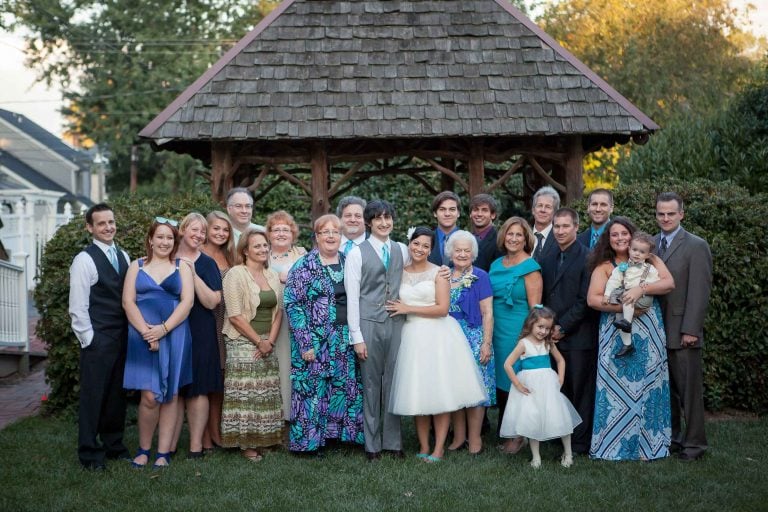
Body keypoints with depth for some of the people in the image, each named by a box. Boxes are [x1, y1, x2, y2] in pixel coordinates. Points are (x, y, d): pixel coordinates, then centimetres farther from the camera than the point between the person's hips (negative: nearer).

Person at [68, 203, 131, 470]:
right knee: (93, 395, 0)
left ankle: (113, 444, 25)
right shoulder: (84, 260, -9)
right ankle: (89, 453, 11)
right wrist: (89, 339, -12)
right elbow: (77, 307, -11)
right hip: (98, 338, -6)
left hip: (122, 336, 6)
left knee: (116, 394, 13)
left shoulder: (123, 256, 10)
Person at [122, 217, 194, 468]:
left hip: (174, 336, 1)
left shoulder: (182, 267, 9)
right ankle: (143, 449, 9)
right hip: (143, 337, -1)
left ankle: (163, 452, 9)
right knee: (150, 396, -8)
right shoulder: (137, 266, 10)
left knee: (170, 395, 2)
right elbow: (128, 301, 1)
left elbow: (187, 301, -2)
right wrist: (146, 331, -11)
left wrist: (163, 329, -13)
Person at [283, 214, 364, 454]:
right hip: (315, 341, -4)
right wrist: (305, 343, -15)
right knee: (312, 388, -1)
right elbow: (292, 304, -9)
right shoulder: (304, 266, -4)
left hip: (345, 341, 5)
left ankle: (344, 432, 20)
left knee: (346, 387, 6)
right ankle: (308, 440, 11)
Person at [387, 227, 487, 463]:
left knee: (441, 392, -3)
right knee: (417, 393, 3)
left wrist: (408, 309, -8)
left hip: (438, 336, -3)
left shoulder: (438, 272, -2)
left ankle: (439, 448, 3)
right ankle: (423, 447, 11)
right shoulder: (400, 273, 10)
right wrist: (398, 310, -4)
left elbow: (442, 308, -10)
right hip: (412, 336, 3)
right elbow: (393, 306, 16)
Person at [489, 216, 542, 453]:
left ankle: (519, 435, 12)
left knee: (517, 382, 0)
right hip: (497, 331, 6)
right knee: (500, 381, 10)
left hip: (519, 333, -6)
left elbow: (535, 307, -10)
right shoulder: (496, 265, 11)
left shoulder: (530, 267, -8)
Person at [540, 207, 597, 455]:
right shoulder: (547, 260, 15)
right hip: (553, 335, 6)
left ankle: (580, 443, 9)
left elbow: (585, 300, -11)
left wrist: (563, 327, -11)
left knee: (580, 390, 1)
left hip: (579, 336, -6)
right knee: (559, 389, 7)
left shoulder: (587, 258, -6)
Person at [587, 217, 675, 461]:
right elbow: (592, 299, -7)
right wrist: (624, 307, -17)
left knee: (646, 385, 3)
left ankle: (646, 444, 10)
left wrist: (641, 289, -19)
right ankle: (615, 443, 6)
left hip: (648, 336, 1)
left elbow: (669, 283, -4)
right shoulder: (604, 266, 5)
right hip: (615, 337, -1)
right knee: (617, 388, -1)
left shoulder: (649, 260, 10)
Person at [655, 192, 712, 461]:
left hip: (682, 333, -6)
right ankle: (670, 437, 23)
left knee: (688, 389, 0)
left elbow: (699, 292, -11)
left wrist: (690, 330, -16)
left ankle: (693, 443, 9)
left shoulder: (696, 246, -7)